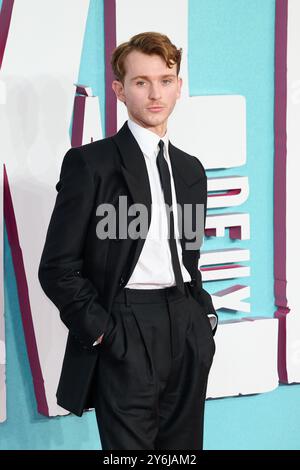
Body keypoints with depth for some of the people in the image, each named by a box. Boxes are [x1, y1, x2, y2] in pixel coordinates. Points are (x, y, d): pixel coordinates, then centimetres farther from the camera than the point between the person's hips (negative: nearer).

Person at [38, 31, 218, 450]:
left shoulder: (190, 169, 16)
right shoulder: (90, 163, -4)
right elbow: (58, 267, -7)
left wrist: (205, 313, 9)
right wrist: (101, 331, -12)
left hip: (189, 333, 6)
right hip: (127, 335, -6)